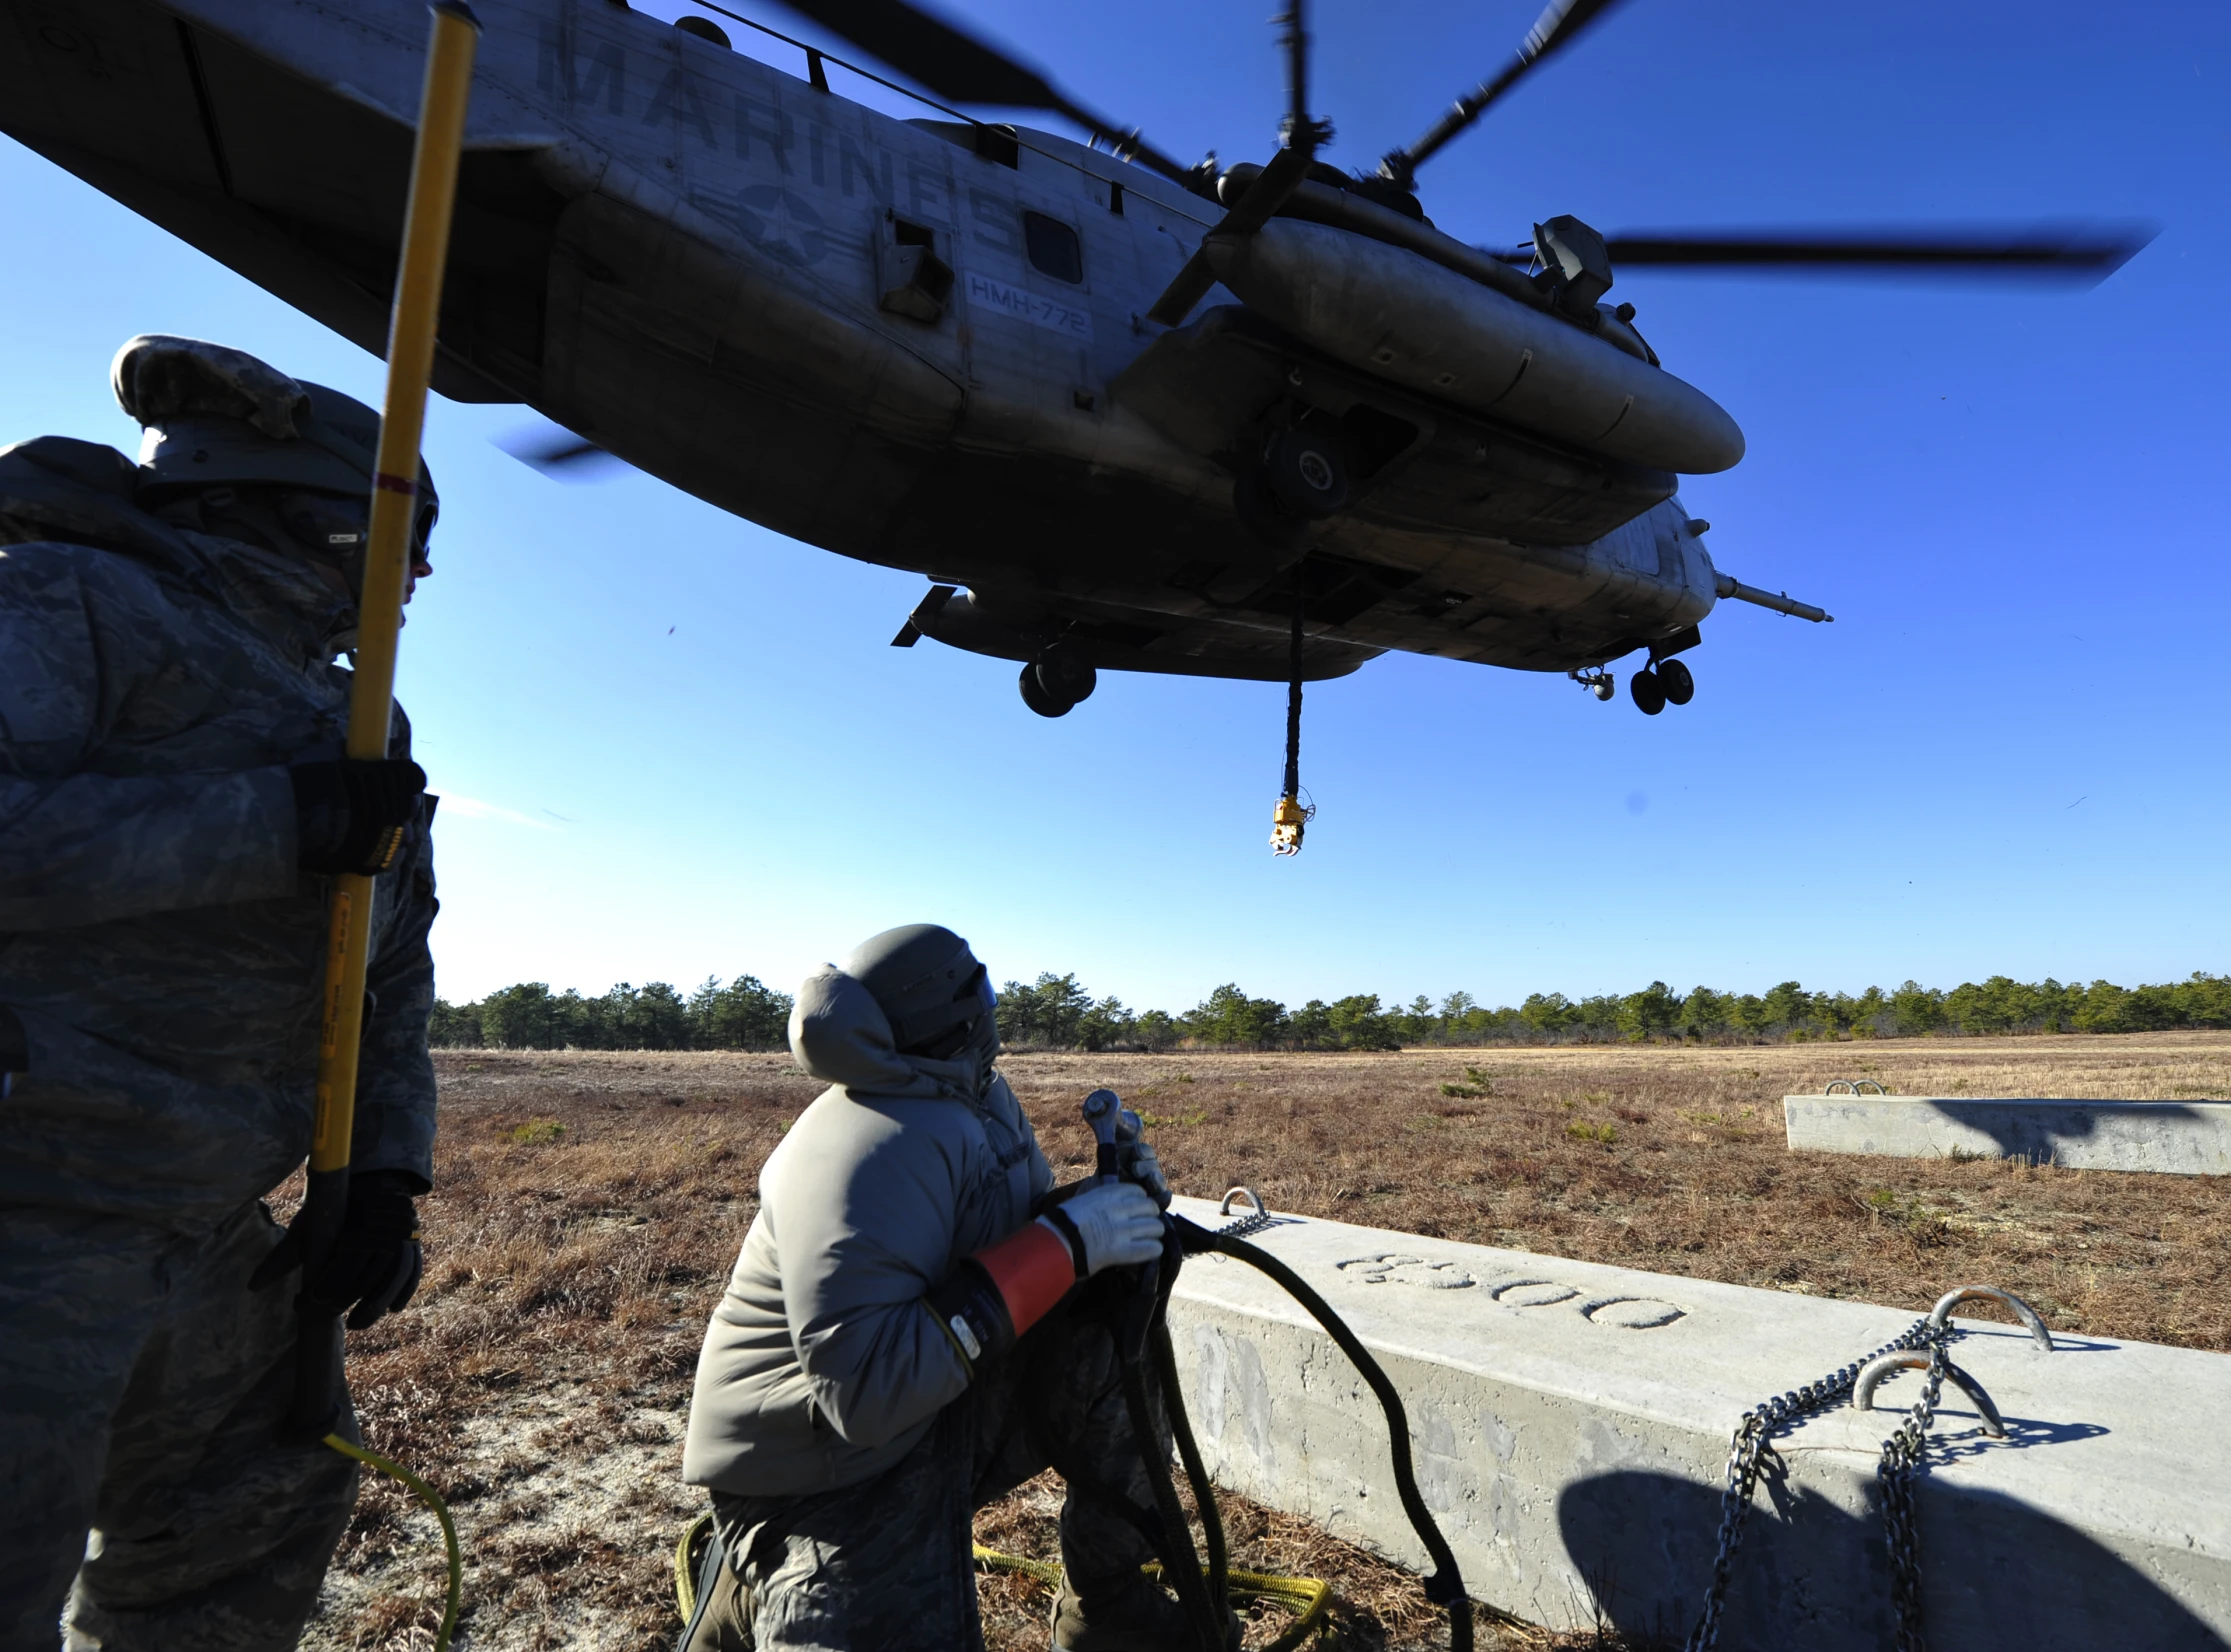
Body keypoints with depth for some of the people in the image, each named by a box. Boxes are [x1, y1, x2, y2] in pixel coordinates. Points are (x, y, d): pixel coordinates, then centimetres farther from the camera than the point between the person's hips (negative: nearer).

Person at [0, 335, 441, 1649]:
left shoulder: (350, 740, 14)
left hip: (200, 1237, 8)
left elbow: (392, 988, 14)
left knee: (269, 1518, 18)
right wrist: (282, 824, -23)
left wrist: (387, 1174, 5)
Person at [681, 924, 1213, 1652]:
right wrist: (1066, 1242, -34)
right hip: (827, 1473, -8)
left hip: (955, 1400, 8)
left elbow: (1021, 1227, 10)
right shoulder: (867, 1151, -30)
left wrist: (1115, 1198, -12)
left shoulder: (977, 1094, -1)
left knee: (1116, 1328, -10)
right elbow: (865, 1391, -36)